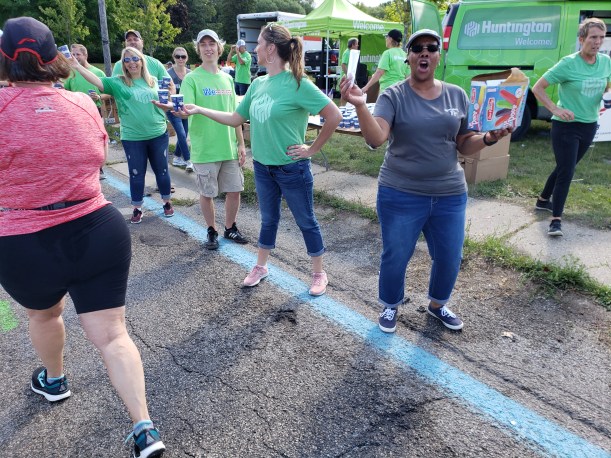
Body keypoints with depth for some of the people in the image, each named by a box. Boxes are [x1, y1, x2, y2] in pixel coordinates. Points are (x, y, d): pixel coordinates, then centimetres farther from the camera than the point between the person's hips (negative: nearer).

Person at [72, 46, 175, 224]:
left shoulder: (153, 81, 6)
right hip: (132, 138, -1)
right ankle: (137, 209, 21)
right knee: (136, 174, 7)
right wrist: (78, 66, -29)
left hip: (158, 134, 2)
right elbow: (98, 81, -18)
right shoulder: (118, 82, -2)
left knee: (162, 170, 11)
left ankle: (167, 203, 28)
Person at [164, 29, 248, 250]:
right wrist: (180, 110, -42)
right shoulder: (191, 79, -6)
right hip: (205, 149, -4)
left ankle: (230, 228, 30)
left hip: (229, 147, 4)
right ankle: (212, 231, 26)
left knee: (234, 190, 9)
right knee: (207, 193, 6)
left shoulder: (227, 79, 9)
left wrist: (241, 144, 10)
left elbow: (235, 114, 12)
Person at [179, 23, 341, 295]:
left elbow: (334, 116, -19)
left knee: (306, 221, 9)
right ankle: (261, 267, 38)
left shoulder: (297, 83, -17)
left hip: (292, 168, -6)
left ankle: (318, 274, 26)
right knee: (268, 219, 21)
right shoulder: (258, 84, 4)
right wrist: (199, 110, 10)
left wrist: (312, 149, -13)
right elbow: (235, 119, 12)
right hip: (262, 167, 6)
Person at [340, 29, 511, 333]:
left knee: (449, 258, 15)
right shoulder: (394, 96, -8)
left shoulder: (457, 95, 4)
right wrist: (360, 105, -39)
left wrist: (489, 138, -11)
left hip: (450, 195, 4)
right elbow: (375, 139, -24)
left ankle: (438, 304, 43)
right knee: (395, 257, 9)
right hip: (401, 195, -3)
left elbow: (464, 145, 9)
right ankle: (390, 306, 37)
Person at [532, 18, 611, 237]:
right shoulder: (568, 64, -14)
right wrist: (555, 109, -21)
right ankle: (556, 220, -4)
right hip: (566, 126, -6)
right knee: (566, 172, -11)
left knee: (565, 168, 18)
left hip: (589, 126, 6)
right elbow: (537, 88, -12)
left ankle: (543, 200, 38)